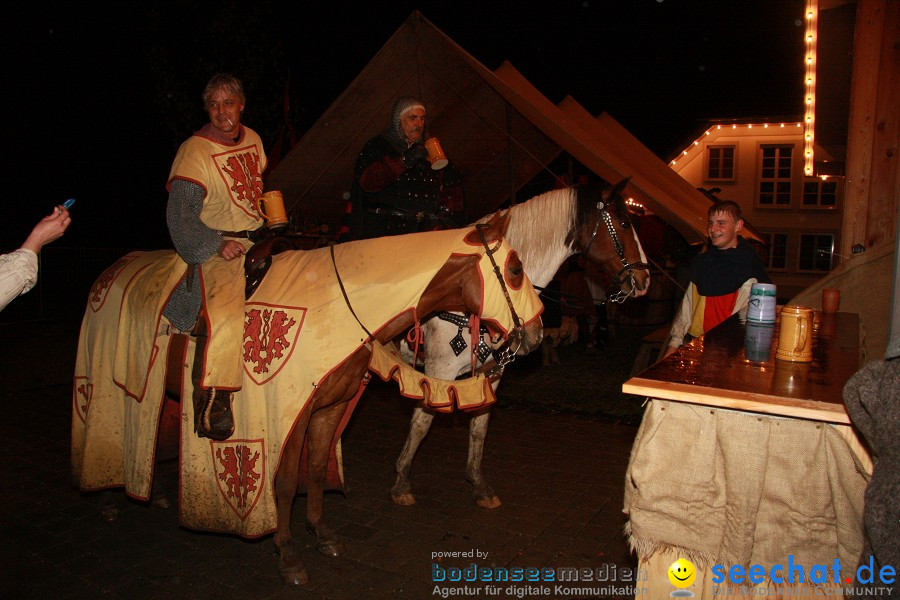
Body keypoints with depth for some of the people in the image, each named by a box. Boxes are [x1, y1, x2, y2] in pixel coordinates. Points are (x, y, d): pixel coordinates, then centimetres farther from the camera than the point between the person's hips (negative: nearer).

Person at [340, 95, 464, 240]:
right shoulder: (377, 146, 11)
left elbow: (453, 184, 26)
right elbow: (368, 181, -6)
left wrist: (446, 207, 7)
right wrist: (405, 160, -10)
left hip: (429, 223, 4)